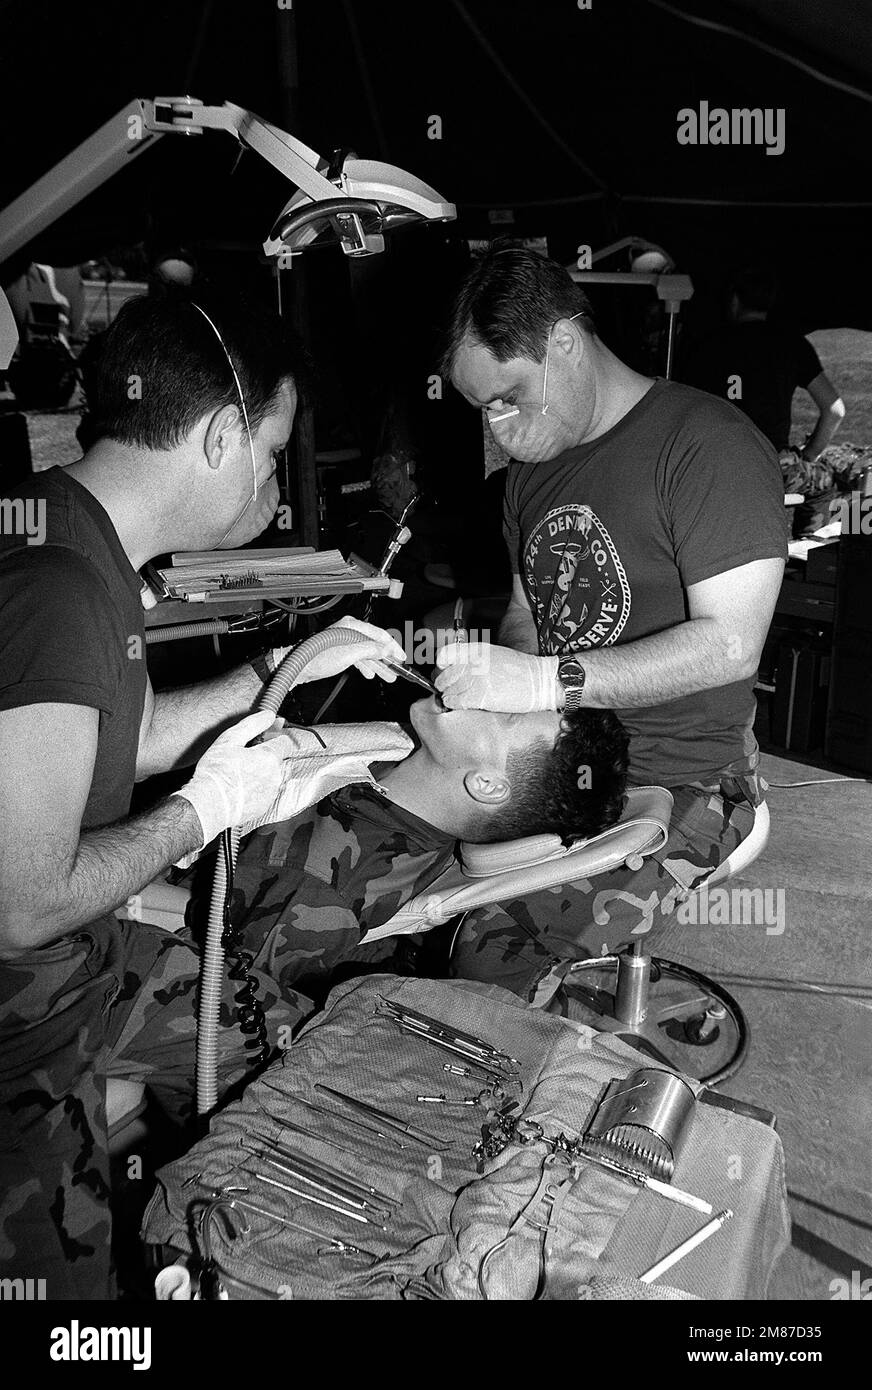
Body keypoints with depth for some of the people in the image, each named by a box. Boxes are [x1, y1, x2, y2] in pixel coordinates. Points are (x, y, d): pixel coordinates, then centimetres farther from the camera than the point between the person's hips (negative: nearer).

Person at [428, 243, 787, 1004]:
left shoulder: (710, 446, -12)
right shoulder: (536, 463, 14)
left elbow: (729, 646, -20)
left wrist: (547, 682, -26)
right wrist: (483, 686, -3)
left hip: (677, 784, -7)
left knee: (492, 957, -26)